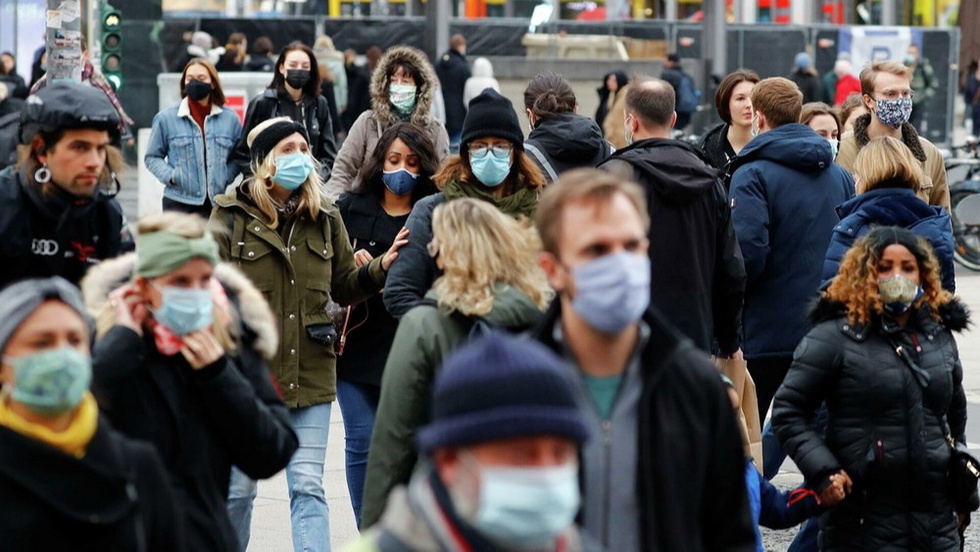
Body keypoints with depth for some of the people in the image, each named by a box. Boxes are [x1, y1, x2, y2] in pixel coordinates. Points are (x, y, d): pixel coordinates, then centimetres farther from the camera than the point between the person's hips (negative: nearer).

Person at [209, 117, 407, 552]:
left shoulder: (325, 217, 7)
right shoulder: (231, 214, -3)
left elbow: (343, 286, 13)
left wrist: (382, 266, -5)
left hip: (310, 371, 2)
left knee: (308, 488, -2)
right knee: (238, 488, 9)